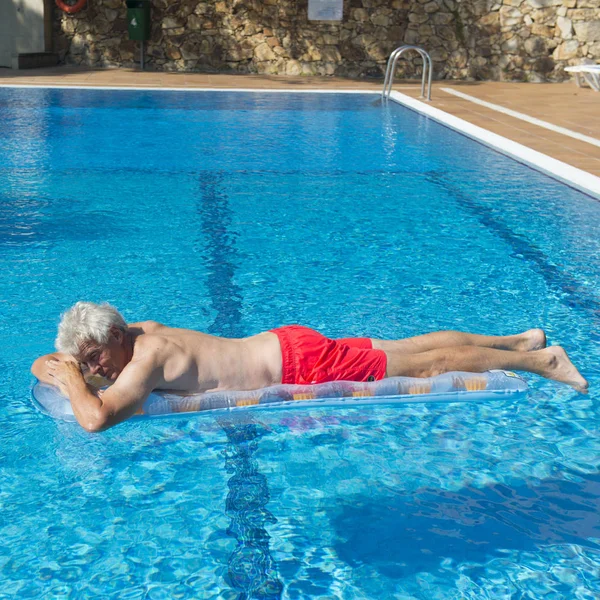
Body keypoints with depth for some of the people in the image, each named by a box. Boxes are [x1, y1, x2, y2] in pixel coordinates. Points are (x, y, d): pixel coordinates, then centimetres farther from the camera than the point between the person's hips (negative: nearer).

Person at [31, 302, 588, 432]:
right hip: (286, 344, 8)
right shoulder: (143, 329, 5)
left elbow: (97, 417, -35)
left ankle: (536, 359, 12)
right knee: (408, 348, 15)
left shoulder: (147, 356, -21)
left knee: (426, 365, 1)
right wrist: (52, 366, 4)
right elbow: (63, 354, 23)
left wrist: (72, 379, -18)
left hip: (301, 365, -8)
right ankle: (521, 340, 27)